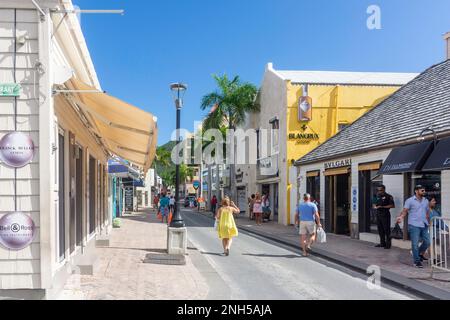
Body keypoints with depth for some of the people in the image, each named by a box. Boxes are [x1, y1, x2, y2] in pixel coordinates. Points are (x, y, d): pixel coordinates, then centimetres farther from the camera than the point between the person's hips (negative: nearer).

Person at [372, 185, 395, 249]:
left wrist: (382, 207, -17)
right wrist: (375, 207, -1)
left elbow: (392, 205, -13)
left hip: (385, 214, -7)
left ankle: (388, 244, 1)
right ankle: (382, 243, 18)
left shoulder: (388, 197, -7)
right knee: (380, 229, 10)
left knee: (386, 229, -5)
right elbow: (374, 204, 24)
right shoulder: (378, 197, 14)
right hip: (378, 214, 7)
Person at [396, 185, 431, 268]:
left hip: (424, 226, 6)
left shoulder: (426, 201, 13)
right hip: (414, 225, -6)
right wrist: (401, 217, -28)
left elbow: (427, 212, 18)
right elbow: (405, 211, -10)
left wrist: (427, 222, 12)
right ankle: (417, 261, 7)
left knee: (427, 242, 7)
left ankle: (420, 254, 34)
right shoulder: (410, 201, -5)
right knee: (415, 244, -4)